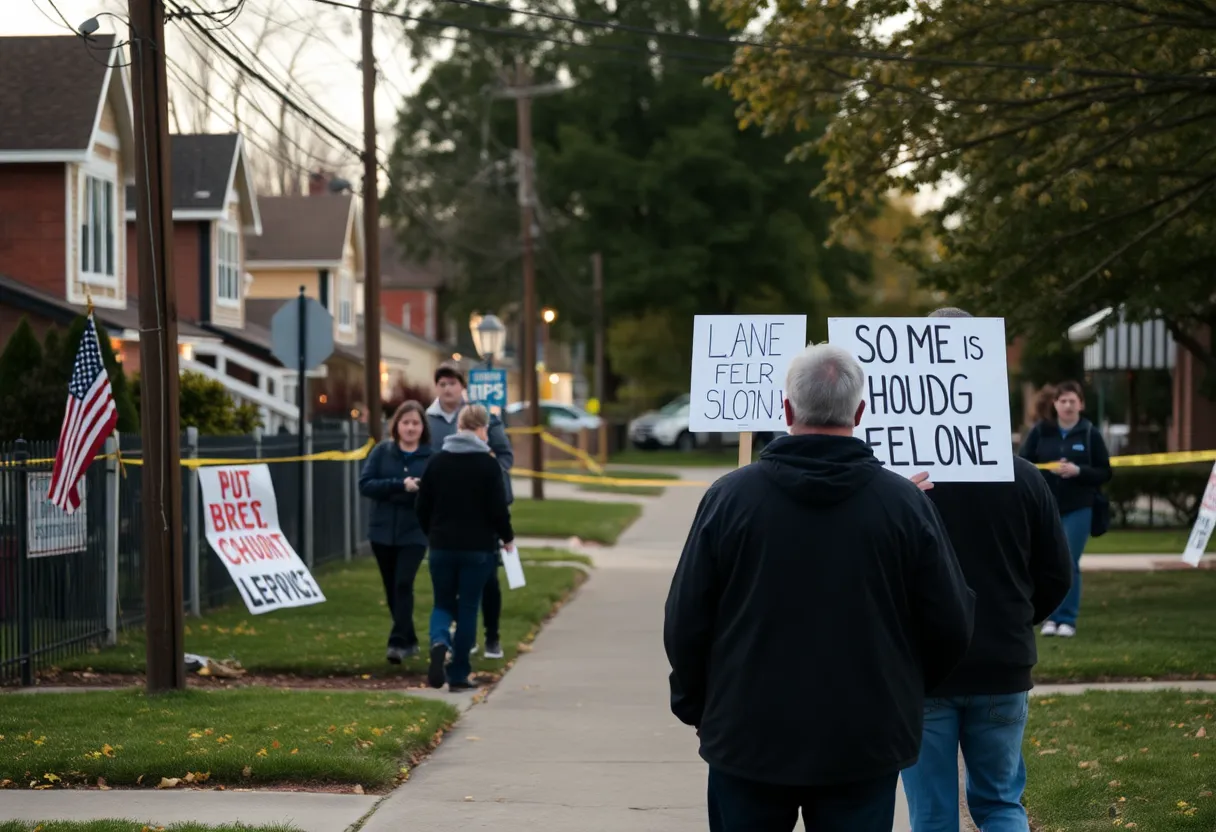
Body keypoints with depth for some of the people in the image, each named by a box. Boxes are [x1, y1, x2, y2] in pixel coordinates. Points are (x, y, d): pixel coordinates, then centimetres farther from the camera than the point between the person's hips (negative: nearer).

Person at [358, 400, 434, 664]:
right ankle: (410, 641, 23)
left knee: (403, 584, -16)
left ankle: (399, 642, -15)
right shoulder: (382, 452, 3)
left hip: (414, 532, -3)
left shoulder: (432, 457, -2)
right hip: (383, 531, 3)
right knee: (392, 589, 9)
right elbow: (365, 484, -7)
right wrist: (400, 485, -18)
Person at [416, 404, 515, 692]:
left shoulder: (437, 462, 2)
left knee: (443, 604, 14)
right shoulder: (488, 465, -9)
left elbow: (422, 507, 6)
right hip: (478, 548, -2)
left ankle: (439, 642, -19)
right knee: (468, 609, 6)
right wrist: (507, 536, 9)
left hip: (442, 547, 2)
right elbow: (498, 508, -10)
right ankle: (458, 676, 7)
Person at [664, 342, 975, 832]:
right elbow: (951, 626, 0)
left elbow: (685, 622, -1)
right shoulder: (905, 503, -6)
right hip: (865, 748, 0)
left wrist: (695, 706, 15)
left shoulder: (729, 497, -6)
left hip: (747, 741, 0)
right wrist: (906, 691, 19)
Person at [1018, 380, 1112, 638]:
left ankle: (1067, 619, 2)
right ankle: (1051, 617, 12)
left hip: (1078, 509, -1)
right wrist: (1048, 469, -13)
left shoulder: (1090, 434, 2)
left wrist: (1078, 471, -15)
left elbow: (1105, 472, 3)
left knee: (1069, 563, -6)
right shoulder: (1040, 432, 4)